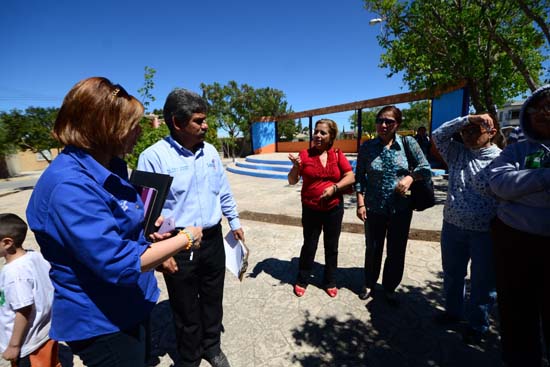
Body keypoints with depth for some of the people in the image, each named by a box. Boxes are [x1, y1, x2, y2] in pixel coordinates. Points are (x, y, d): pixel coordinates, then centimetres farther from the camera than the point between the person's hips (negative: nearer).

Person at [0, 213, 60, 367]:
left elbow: (24, 311, -24)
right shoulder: (36, 256, -5)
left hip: (28, 344, -7)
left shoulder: (13, 272, -27)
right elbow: (47, 289, 7)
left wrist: (13, 345, -13)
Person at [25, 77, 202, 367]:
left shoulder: (111, 166, 0)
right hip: (101, 321, -9)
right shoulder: (69, 186, -29)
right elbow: (119, 264, -32)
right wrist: (185, 238, -22)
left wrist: (144, 228, -2)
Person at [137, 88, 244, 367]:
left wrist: (234, 222, 14)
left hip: (213, 240, 5)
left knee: (213, 300, 22)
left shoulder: (210, 151, 3)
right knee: (186, 308, 16)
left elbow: (224, 192, 12)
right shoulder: (154, 156, -15)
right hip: (179, 247, -4)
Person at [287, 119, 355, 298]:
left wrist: (334, 187, -19)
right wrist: (296, 166, -25)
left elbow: (351, 177, -4)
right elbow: (292, 181, -6)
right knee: (309, 246, 11)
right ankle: (302, 280, 31)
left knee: (331, 246, 15)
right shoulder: (305, 154, -6)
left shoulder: (337, 154, -3)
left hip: (334, 208, 2)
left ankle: (330, 282, 34)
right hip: (310, 209, -1)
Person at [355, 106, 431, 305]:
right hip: (374, 208, 0)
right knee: (373, 249, 15)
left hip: (401, 208, 1)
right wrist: (360, 203, -7)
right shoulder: (367, 146, -5)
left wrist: (410, 177, -20)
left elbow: (425, 168, -1)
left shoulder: (408, 143, -5)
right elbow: (359, 177, -2)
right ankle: (369, 284, 39)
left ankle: (390, 288, 36)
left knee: (396, 251, 13)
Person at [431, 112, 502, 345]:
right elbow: (438, 135, -2)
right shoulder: (457, 153, 4)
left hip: (485, 233, -4)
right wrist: (466, 119, -10)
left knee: (482, 282, 13)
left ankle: (477, 325, 36)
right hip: (452, 227, 5)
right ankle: (453, 312, 44)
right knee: (452, 275, 21)